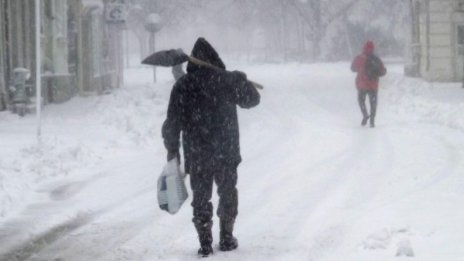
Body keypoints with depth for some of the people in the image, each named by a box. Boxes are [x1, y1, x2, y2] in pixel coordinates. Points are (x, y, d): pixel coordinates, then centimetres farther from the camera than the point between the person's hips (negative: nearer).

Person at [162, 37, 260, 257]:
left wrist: (172, 148, 6)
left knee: (200, 198, 8)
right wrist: (243, 81, 27)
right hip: (226, 152, 0)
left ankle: (205, 243, 4)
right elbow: (251, 99, 10)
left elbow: (173, 122, -5)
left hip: (196, 155, 0)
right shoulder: (228, 80, -6)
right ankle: (226, 239, 22)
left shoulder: (182, 86, -5)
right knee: (228, 194, 17)